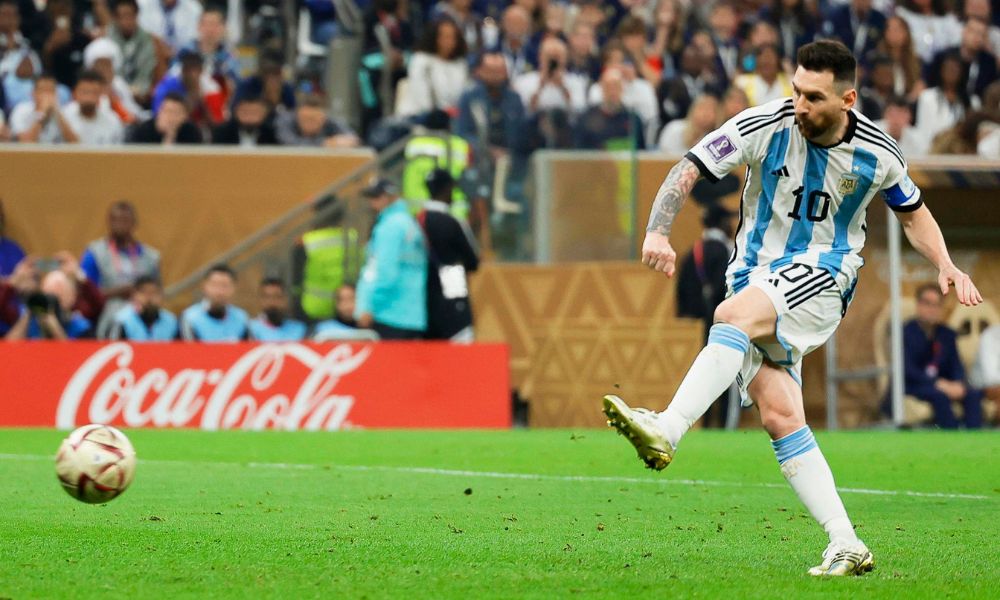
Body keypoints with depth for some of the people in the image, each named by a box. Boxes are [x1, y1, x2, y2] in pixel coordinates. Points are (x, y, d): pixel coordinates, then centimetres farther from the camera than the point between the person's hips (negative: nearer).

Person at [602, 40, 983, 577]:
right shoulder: (765, 125, -8)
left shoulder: (876, 154, -3)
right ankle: (846, 547, -10)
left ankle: (666, 432, -49)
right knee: (779, 417, -11)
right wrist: (657, 231, -27)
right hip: (757, 273, 2)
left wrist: (945, 266, -1)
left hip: (822, 274, -2)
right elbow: (687, 171, -10)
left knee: (733, 315, -34)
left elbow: (913, 213, 16)